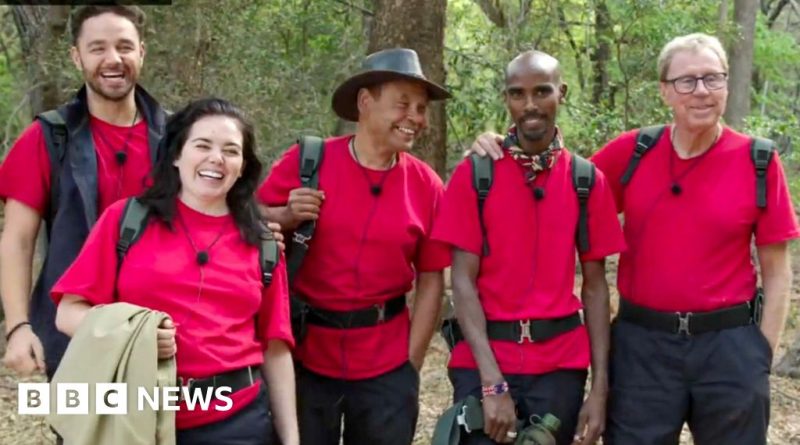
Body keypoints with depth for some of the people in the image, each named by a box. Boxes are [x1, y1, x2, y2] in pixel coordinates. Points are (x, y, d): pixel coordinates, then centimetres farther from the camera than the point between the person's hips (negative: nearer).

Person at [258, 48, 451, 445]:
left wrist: (411, 366, -1)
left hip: (386, 366, 1)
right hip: (305, 355, -1)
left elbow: (430, 282, 2)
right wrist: (288, 217, -18)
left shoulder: (426, 185, -3)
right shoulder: (306, 161, -8)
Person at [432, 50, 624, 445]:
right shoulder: (473, 174, -3)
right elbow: (463, 282, -6)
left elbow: (595, 286, 4)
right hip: (484, 359, -1)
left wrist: (600, 386, -3)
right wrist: (493, 382, -14)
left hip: (560, 363, 2)